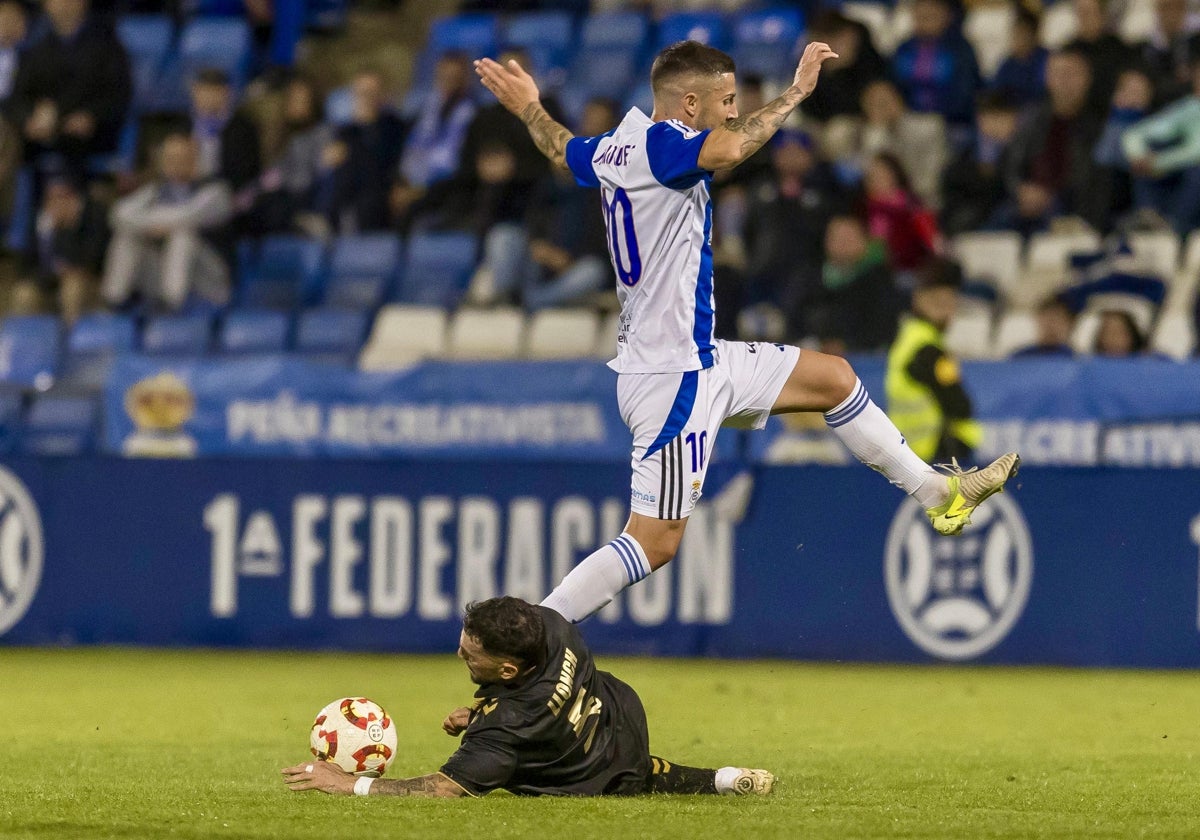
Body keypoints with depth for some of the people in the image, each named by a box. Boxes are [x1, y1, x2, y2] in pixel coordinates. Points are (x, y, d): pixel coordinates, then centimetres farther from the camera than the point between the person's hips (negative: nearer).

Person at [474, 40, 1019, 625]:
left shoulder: (614, 148, 6)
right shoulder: (660, 143, -21)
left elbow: (562, 149, 28)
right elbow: (731, 148, -42)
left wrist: (530, 108, 48)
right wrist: (796, 92, -31)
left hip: (703, 361, 11)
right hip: (672, 374, -11)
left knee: (833, 377, 20)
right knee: (655, 540, -8)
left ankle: (939, 494, 33)